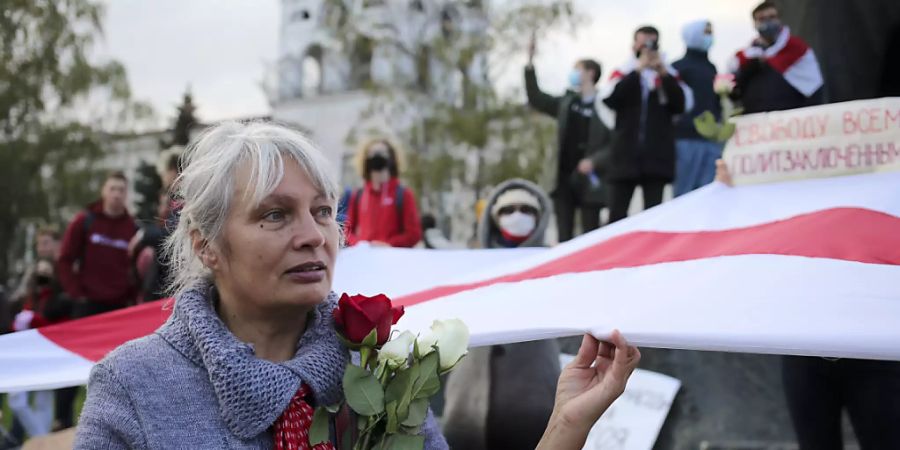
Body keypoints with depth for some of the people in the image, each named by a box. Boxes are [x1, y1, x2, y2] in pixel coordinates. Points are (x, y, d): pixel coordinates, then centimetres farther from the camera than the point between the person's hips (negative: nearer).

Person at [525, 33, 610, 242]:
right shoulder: (566, 103, 13)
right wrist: (530, 62, 10)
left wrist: (594, 161, -23)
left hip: (589, 179, -5)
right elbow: (536, 98, 15)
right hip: (564, 178, 5)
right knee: (564, 238, 6)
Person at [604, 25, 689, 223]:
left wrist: (663, 72, -11)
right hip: (625, 156, 0)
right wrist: (638, 69, -12)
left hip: (657, 158, 0)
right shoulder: (622, 73, 10)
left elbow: (681, 104, -4)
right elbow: (610, 99, -9)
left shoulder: (669, 76, 11)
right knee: (616, 215, 0)